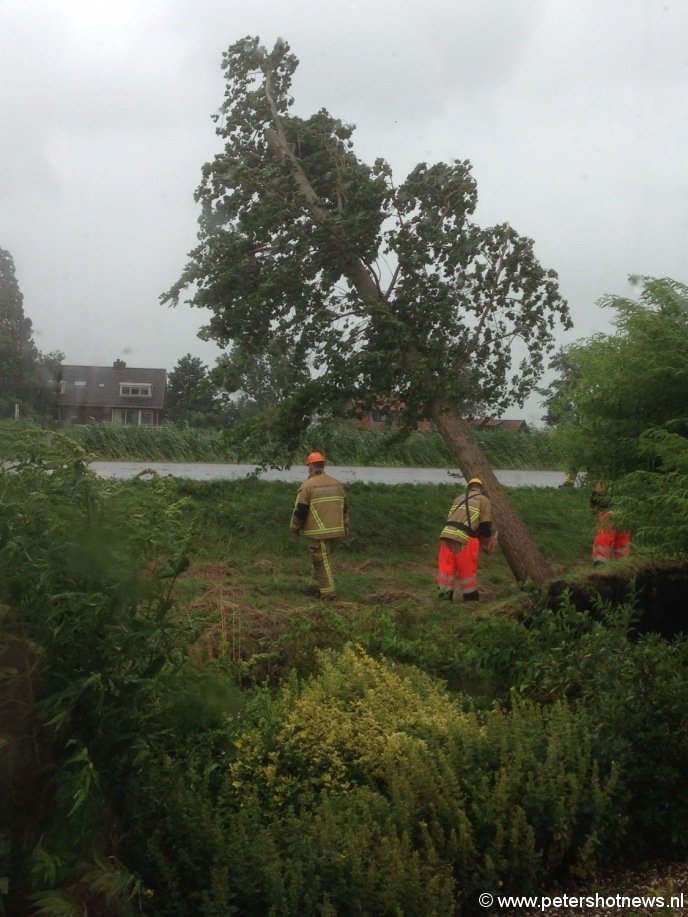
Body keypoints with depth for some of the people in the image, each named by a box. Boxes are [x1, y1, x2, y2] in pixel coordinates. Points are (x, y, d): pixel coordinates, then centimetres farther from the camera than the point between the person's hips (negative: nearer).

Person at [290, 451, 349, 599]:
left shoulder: (307, 485, -9)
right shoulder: (337, 484, 10)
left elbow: (300, 510, -8)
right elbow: (344, 508, 15)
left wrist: (294, 528, 6)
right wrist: (345, 529, 21)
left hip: (318, 533, -6)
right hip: (336, 531, 6)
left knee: (322, 561, -1)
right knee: (321, 558, 20)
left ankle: (327, 592, -3)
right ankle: (317, 585, 24)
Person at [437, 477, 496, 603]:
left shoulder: (458, 499, 24)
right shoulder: (484, 501, 9)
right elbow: (485, 526, 3)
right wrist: (487, 544, 21)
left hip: (446, 534, 4)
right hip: (463, 539, -4)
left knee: (446, 568, 9)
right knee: (468, 572, 8)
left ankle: (445, 598, 10)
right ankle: (472, 600, 17)